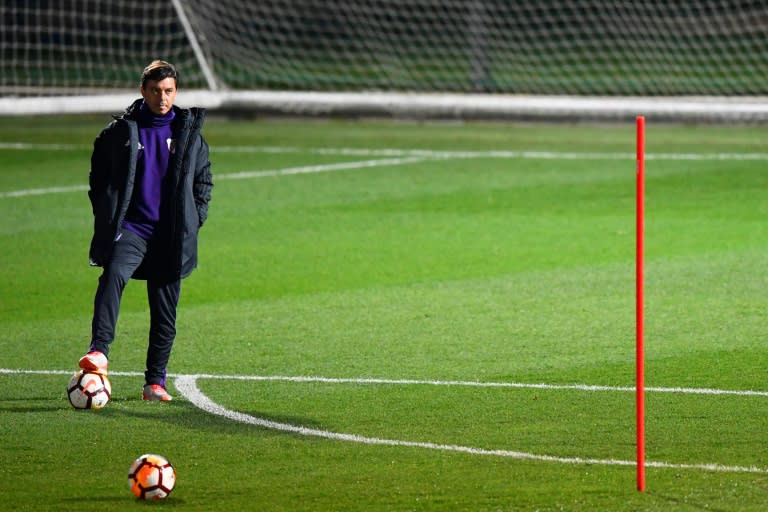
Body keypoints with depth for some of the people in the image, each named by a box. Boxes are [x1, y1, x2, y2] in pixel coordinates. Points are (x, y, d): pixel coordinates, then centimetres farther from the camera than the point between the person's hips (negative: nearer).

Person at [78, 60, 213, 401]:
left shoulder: (189, 133, 8)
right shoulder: (120, 131, 2)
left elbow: (204, 180, 16)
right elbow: (99, 175, 10)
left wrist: (193, 221, 5)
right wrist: (107, 217, 0)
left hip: (170, 237, 2)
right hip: (130, 229, -2)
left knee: (165, 312, 5)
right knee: (113, 275, -31)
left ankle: (155, 382, 16)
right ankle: (99, 352, -40)